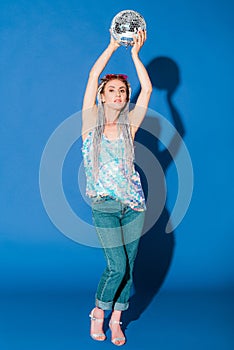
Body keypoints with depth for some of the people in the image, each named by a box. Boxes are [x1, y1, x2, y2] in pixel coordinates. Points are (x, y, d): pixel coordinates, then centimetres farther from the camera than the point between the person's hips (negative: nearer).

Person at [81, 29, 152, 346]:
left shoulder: (129, 125, 5)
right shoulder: (91, 123, 0)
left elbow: (147, 89, -3)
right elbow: (93, 77, -6)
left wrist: (135, 53, -2)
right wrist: (112, 47, -3)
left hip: (133, 204, 3)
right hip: (104, 206, -3)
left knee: (128, 267, 6)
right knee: (117, 266, -7)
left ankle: (116, 320, 23)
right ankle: (98, 313, 18)